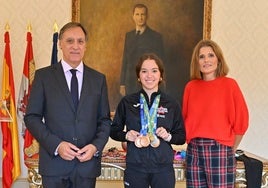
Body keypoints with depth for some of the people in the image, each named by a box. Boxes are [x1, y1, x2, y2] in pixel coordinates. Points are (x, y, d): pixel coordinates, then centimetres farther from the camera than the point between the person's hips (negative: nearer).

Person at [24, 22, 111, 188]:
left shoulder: (98, 79, 7)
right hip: (54, 162, -1)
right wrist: (56, 145, -13)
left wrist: (96, 146, -8)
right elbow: (32, 117, -1)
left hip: (88, 163, 2)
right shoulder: (43, 76, 1)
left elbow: (105, 120, 9)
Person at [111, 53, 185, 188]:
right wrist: (126, 135, -9)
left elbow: (182, 136, 7)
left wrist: (169, 136, -12)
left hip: (163, 167, 0)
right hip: (135, 167, 0)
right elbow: (114, 130, 9)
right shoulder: (127, 102, 2)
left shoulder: (171, 104, 2)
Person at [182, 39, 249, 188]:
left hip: (219, 150, -3)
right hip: (193, 150, 4)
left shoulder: (229, 84, -4)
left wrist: (231, 150, 3)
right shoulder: (191, 87, 6)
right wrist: (192, 142, 6)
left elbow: (241, 120, -1)